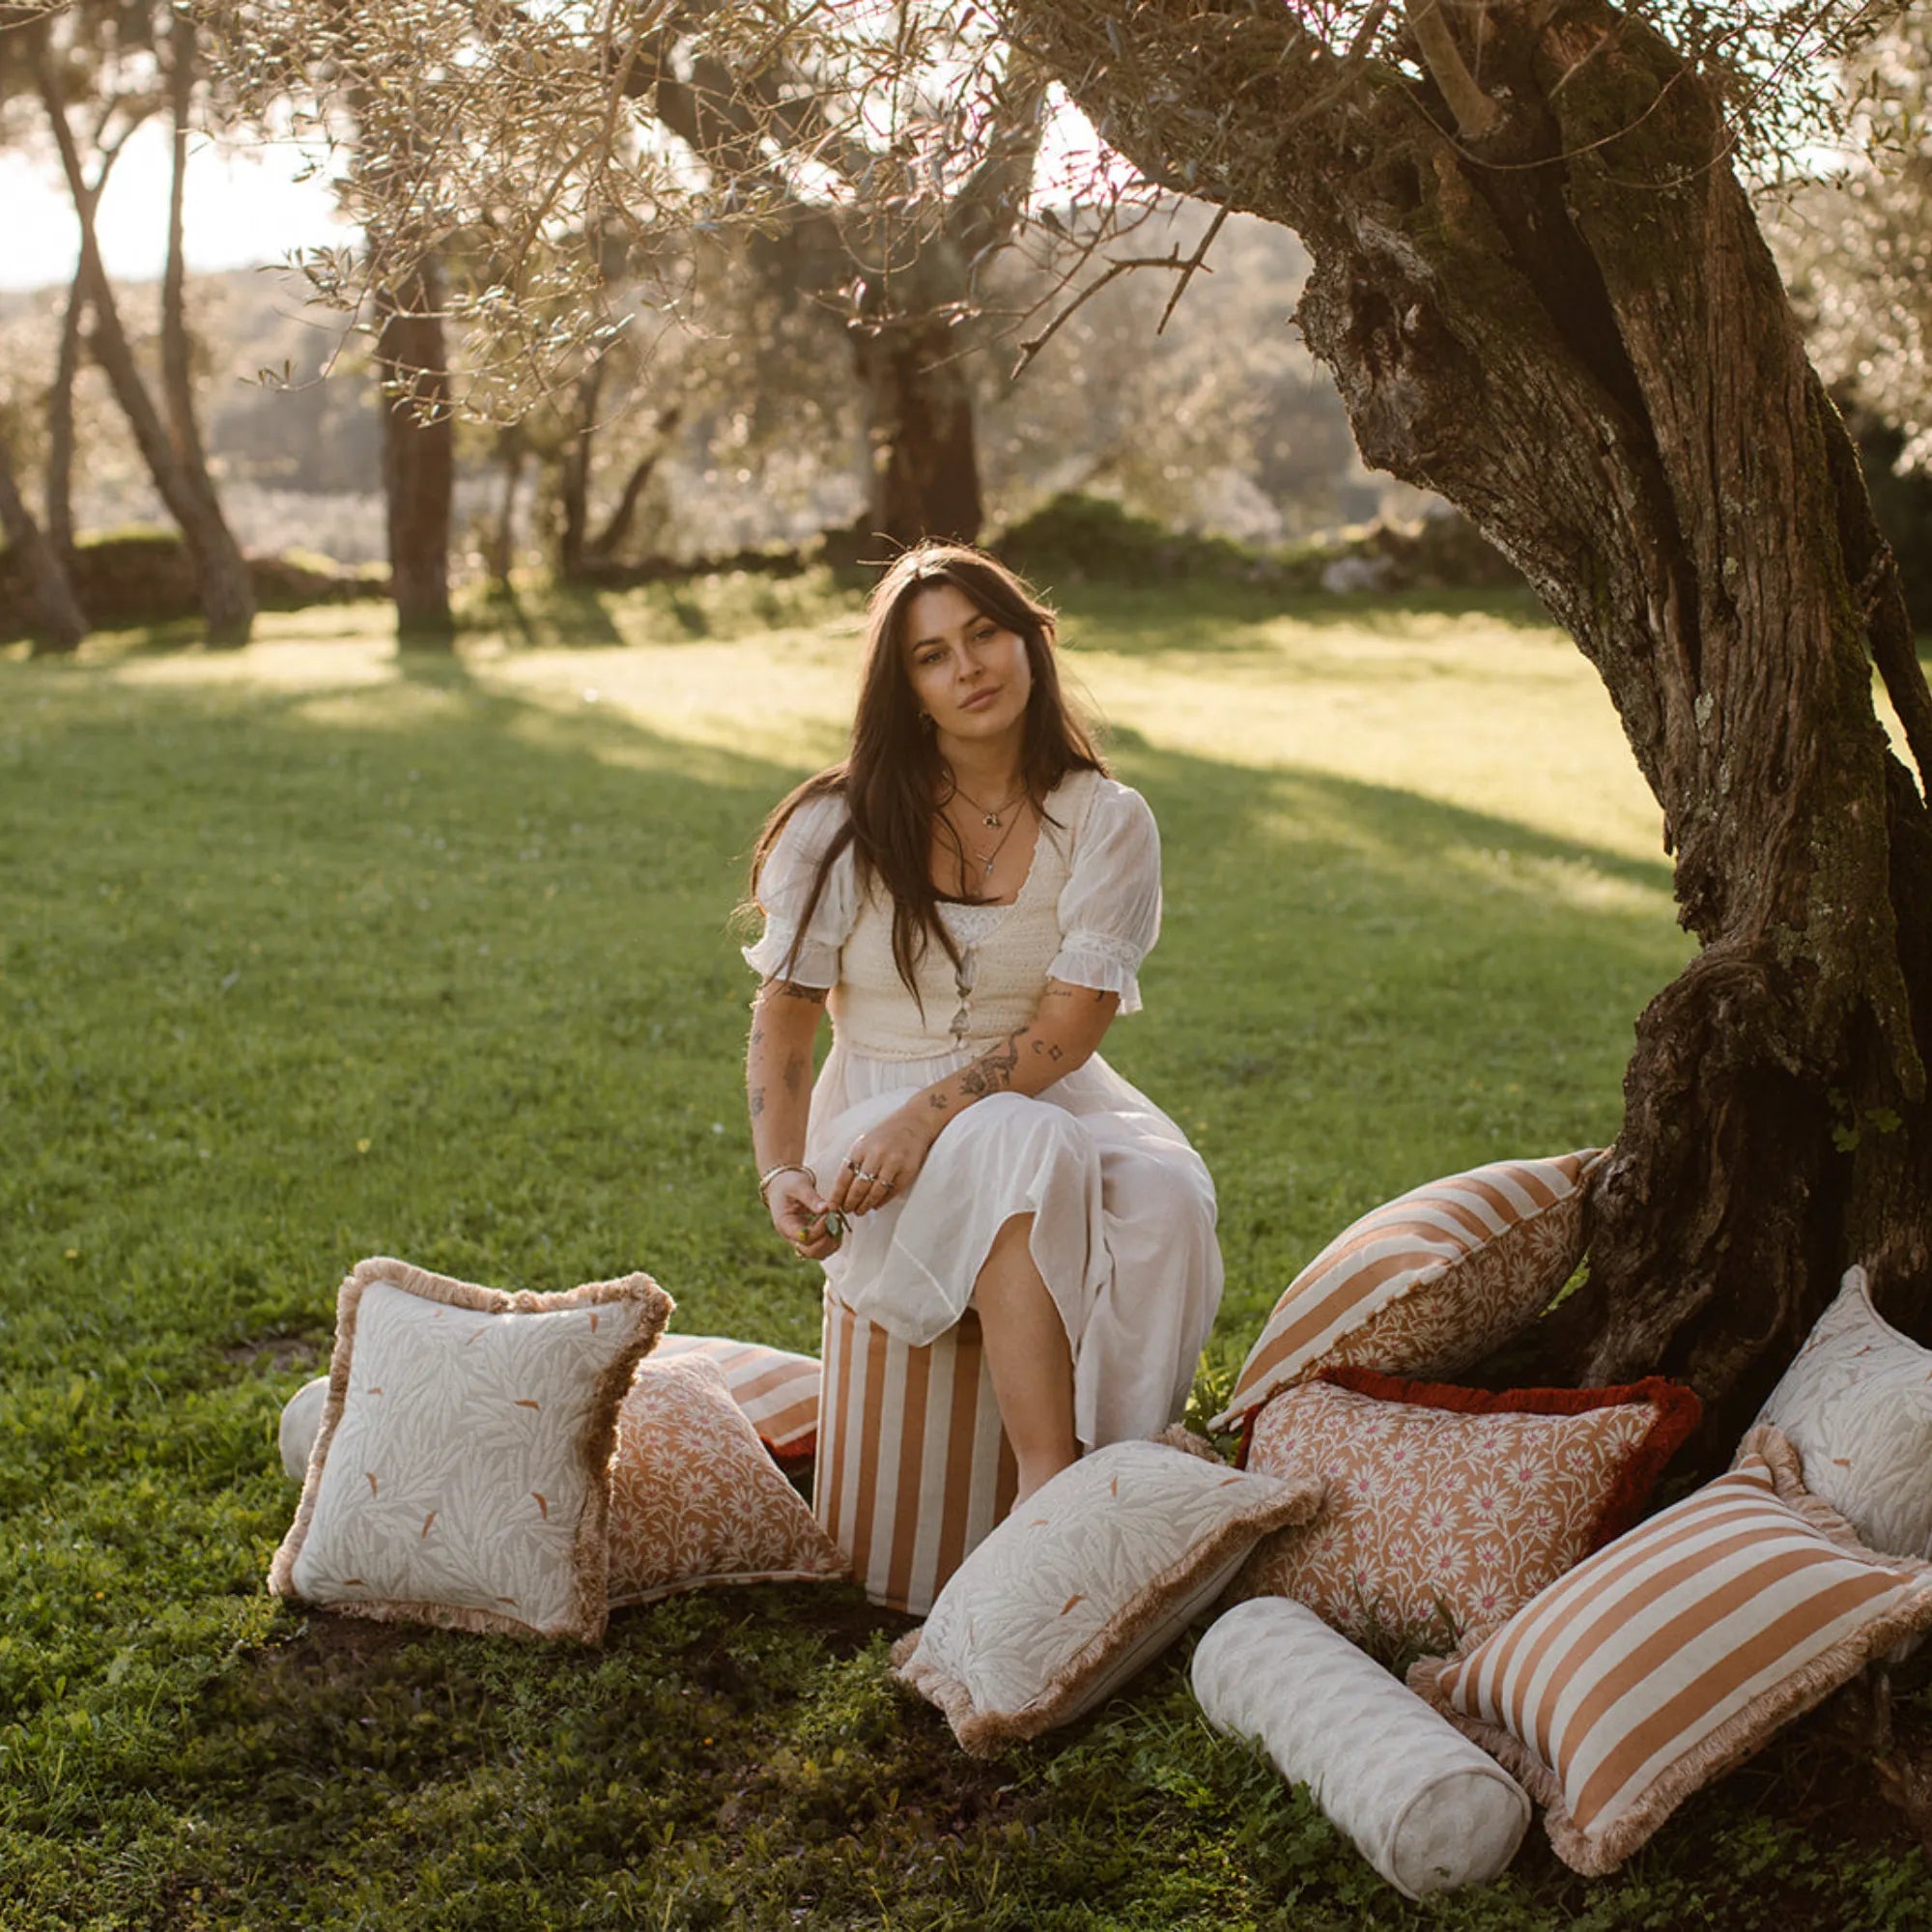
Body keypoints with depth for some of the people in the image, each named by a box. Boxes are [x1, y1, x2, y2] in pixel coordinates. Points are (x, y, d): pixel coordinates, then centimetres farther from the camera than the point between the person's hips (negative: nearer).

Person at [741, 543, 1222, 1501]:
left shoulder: (1107, 823, -2)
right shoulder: (841, 827, -1)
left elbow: (1067, 1033, -9)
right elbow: (781, 1020, 1)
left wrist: (929, 1114, -24)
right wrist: (781, 1174, -16)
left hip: (1049, 1101, 2)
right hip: (875, 1115, -1)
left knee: (1163, 1201, -32)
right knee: (1023, 1156, -36)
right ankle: (1048, 1486, -36)